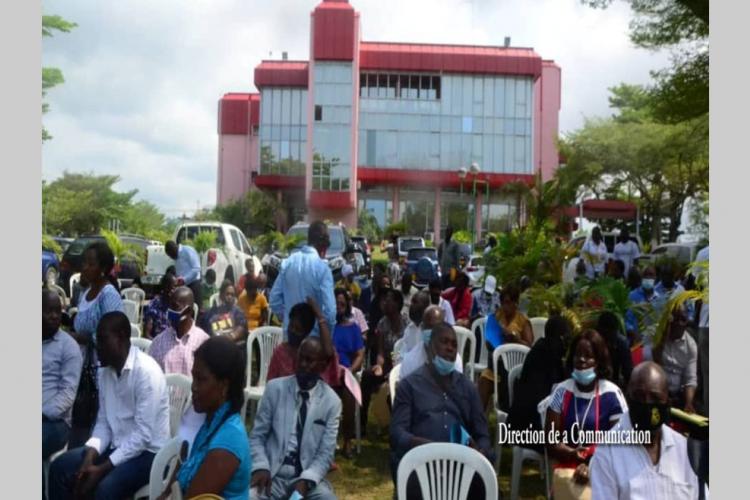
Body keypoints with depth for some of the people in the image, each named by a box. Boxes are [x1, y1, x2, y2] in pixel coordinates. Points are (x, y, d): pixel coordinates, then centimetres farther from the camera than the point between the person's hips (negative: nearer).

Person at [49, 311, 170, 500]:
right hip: (117, 447, 8)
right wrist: (90, 457, -9)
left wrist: (102, 469, -23)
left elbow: (143, 434, -24)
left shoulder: (147, 371, -22)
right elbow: (103, 422, 8)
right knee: (60, 467, -2)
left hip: (148, 452, -8)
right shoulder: (105, 370, 4)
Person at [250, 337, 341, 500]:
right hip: (272, 474, 0)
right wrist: (261, 467, -14)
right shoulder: (275, 388, 0)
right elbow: (257, 436, 3)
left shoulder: (332, 401, 0)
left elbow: (326, 454, -2)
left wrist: (306, 479, -18)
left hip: (308, 477, 0)